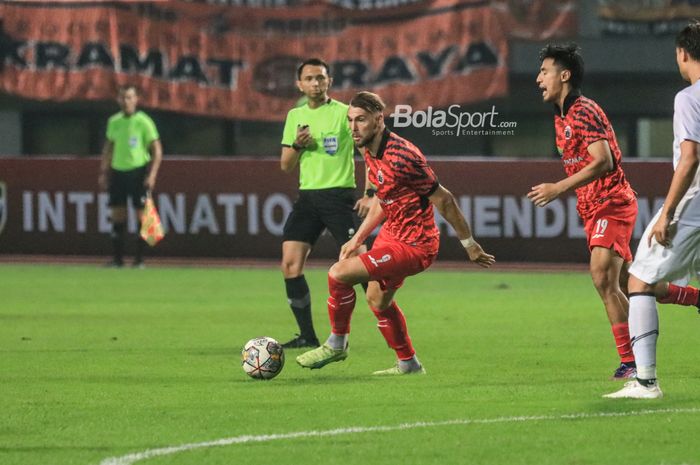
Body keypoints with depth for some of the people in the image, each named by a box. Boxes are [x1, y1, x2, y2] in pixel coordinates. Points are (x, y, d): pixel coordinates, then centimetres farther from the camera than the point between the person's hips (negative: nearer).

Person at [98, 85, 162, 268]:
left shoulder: (144, 122, -6)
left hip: (138, 171, -5)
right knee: (117, 216, 2)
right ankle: (118, 258, 6)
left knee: (141, 215, -4)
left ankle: (139, 259, 0)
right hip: (118, 171, 5)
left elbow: (157, 151, -6)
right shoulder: (114, 121, 9)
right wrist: (103, 172, 14)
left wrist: (152, 175, -14)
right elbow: (108, 148, 20)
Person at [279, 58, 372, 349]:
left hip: (339, 194, -5)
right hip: (307, 195, 5)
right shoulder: (295, 116, 13)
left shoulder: (344, 113, -4)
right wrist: (297, 145, -5)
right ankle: (307, 335, 3)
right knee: (291, 264, -5)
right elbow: (286, 166, 16)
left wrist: (371, 194, -12)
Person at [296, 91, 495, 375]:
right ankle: (408, 364, 44)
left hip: (413, 245, -10)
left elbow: (443, 200, -22)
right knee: (377, 299, 26)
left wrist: (469, 245, -15)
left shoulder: (401, 157, -29)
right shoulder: (370, 153, 0)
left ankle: (337, 344, 4)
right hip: (391, 234, 10)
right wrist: (358, 239, 14)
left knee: (339, 274, -17)